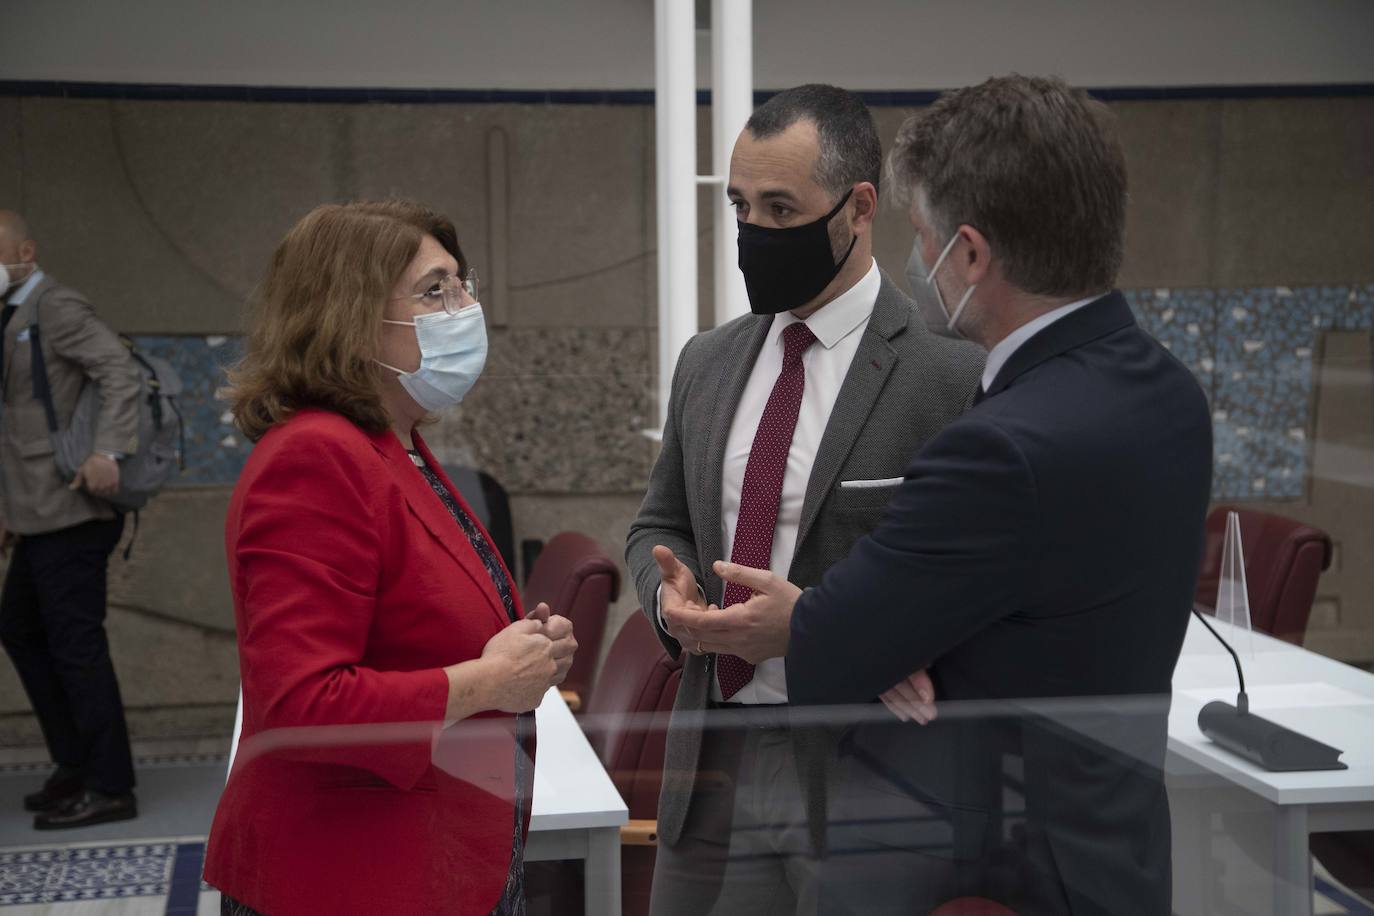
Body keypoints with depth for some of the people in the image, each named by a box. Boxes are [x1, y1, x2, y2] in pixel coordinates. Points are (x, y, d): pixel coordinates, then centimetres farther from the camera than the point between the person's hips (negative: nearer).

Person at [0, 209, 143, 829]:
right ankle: (76, 765, 27)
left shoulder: (56, 308, -10)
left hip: (71, 514, -10)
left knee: (77, 644, -6)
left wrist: (108, 452, -32)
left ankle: (108, 788, 1)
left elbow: (121, 371, -22)